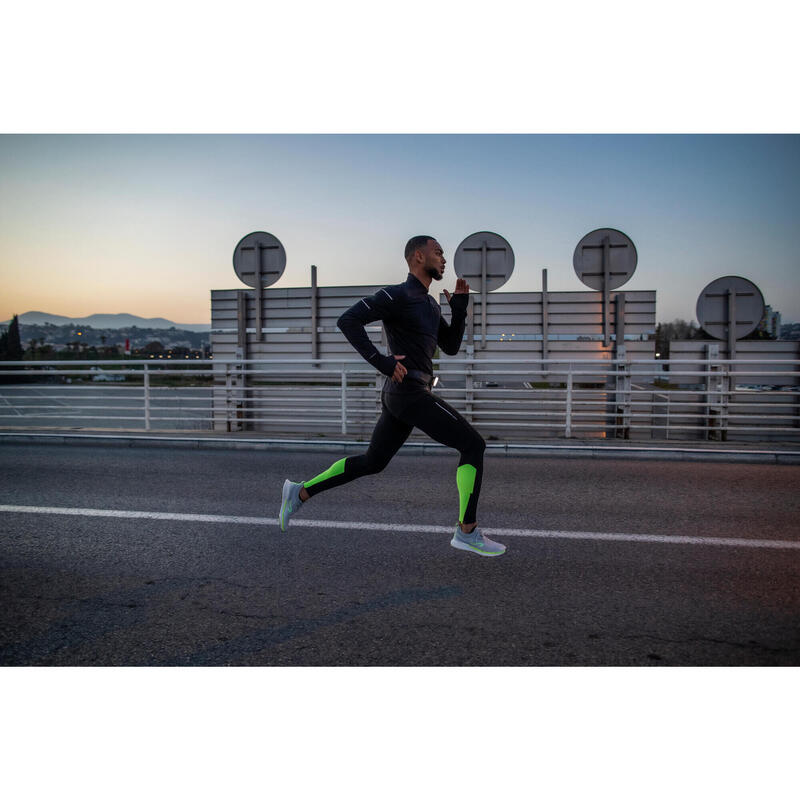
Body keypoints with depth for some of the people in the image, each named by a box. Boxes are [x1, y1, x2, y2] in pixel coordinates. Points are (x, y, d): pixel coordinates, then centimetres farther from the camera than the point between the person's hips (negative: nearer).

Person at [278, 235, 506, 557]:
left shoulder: (430, 304, 20)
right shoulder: (396, 295, -9)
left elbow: (451, 346, 21)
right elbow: (348, 320, -18)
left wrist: (459, 305, 11)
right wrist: (382, 362, -21)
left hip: (399, 397, 10)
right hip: (409, 394, -10)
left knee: (371, 462, 16)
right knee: (473, 445, -7)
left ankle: (300, 492, 23)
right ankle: (467, 532, -1)